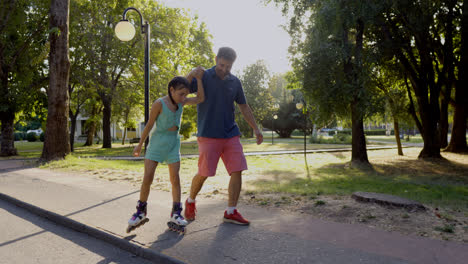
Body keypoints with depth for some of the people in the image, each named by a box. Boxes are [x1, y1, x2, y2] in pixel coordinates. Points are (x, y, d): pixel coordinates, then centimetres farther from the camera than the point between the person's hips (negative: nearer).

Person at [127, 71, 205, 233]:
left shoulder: (181, 102, 1)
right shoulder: (159, 104, -13)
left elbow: (200, 99, -8)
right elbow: (149, 125, -6)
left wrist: (198, 78, -10)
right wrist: (140, 145, 1)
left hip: (173, 143, 4)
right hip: (157, 142, -4)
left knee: (175, 177, -5)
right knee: (147, 177, -6)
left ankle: (176, 216, -1)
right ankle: (141, 213, 11)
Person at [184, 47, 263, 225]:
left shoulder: (235, 82, 11)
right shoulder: (203, 77, -1)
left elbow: (244, 107, 18)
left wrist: (256, 129, 14)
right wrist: (191, 74, -25)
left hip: (231, 135, 4)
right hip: (208, 135, -4)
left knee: (237, 171, -3)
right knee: (204, 173, -2)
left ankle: (231, 212, 9)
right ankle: (190, 202, 26)